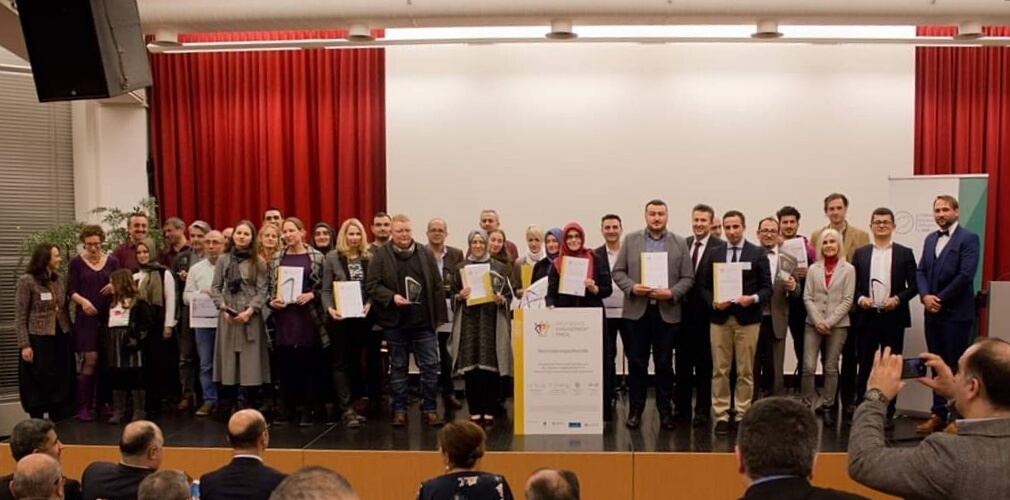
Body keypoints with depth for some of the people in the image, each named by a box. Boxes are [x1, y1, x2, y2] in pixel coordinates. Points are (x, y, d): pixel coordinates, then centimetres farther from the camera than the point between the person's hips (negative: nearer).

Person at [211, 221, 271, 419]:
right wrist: (223, 307, -8)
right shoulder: (223, 260, 9)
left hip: (251, 317, -1)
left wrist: (250, 310, -14)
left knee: (251, 362, 0)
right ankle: (225, 409, 8)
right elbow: (215, 288, 7)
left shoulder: (258, 263, 3)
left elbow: (262, 291, -2)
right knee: (228, 361, 2)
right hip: (228, 316, 2)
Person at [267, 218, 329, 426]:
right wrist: (271, 302, -6)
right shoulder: (277, 259, 9)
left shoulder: (316, 257, 0)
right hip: (284, 318, 3)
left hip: (308, 317, -2)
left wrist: (311, 295, -16)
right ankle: (286, 408, 16)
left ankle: (307, 410, 11)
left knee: (309, 364, 2)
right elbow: (269, 287, 12)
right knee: (285, 364, 6)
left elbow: (325, 286, 1)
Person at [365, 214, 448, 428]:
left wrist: (439, 315, 4)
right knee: (398, 367, 9)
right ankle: (399, 410, 19)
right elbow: (372, 285, -3)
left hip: (424, 322, 2)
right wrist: (392, 297, -19)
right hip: (396, 322, -1)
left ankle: (429, 409, 13)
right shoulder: (380, 255, 0)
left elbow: (437, 286, 7)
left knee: (430, 366, 2)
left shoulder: (426, 253, 6)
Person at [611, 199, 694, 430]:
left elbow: (688, 277, 3)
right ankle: (635, 410, 15)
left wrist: (671, 293, -14)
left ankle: (665, 410, 17)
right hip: (637, 310, 0)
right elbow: (618, 271, 4)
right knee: (637, 363, 6)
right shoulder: (631, 240, 6)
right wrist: (632, 287, -13)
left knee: (664, 364, 7)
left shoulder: (680, 243, 5)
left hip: (667, 312, 0)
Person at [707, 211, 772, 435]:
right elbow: (705, 286, 9)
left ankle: (743, 415, 13)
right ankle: (721, 415, 10)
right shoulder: (714, 254, 8)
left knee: (745, 371, 4)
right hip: (720, 318, 2)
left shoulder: (758, 253, 3)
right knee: (719, 370, 3)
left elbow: (767, 288, 1)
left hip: (747, 318, -1)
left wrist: (753, 298, -17)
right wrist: (713, 302, -10)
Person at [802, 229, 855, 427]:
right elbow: (807, 297, 4)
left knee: (831, 368, 5)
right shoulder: (813, 269, 7)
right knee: (808, 367, -5)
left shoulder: (848, 269, 1)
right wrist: (818, 321, -8)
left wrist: (829, 322, -11)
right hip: (814, 324, 1)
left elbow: (847, 300, -4)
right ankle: (810, 404, 9)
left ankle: (827, 406, 16)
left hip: (837, 325, -1)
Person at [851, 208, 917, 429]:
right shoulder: (860, 253, 8)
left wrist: (897, 299, -14)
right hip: (867, 317, 1)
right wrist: (860, 298, -10)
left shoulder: (904, 253, 3)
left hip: (893, 317, -1)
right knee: (865, 366, 5)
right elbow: (853, 284, 8)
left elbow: (913, 286, 2)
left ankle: (888, 413, 13)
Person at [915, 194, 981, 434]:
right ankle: (939, 414, 17)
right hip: (933, 312, 6)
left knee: (955, 366, -1)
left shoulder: (968, 238, -6)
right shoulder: (930, 239, 15)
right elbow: (921, 271, 10)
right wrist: (925, 296, -7)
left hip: (956, 313, -6)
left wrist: (941, 299, -13)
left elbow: (966, 275, -15)